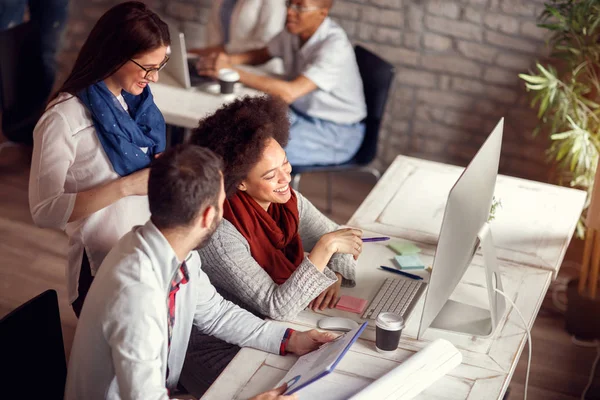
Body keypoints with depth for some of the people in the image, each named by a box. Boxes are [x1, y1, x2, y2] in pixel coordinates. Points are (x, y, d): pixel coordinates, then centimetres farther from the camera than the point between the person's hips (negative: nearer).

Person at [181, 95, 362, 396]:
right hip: (223, 354, -7)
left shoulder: (287, 200, -6)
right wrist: (325, 246, -30)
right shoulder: (220, 233, -28)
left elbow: (336, 240, 7)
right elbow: (277, 307, -29)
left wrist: (336, 275, -14)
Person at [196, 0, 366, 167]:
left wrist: (232, 71, -34)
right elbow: (262, 54, 14)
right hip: (300, 113, 8)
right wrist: (228, 59, -8)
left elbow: (289, 92, -34)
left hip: (335, 131, -7)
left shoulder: (335, 46, -26)